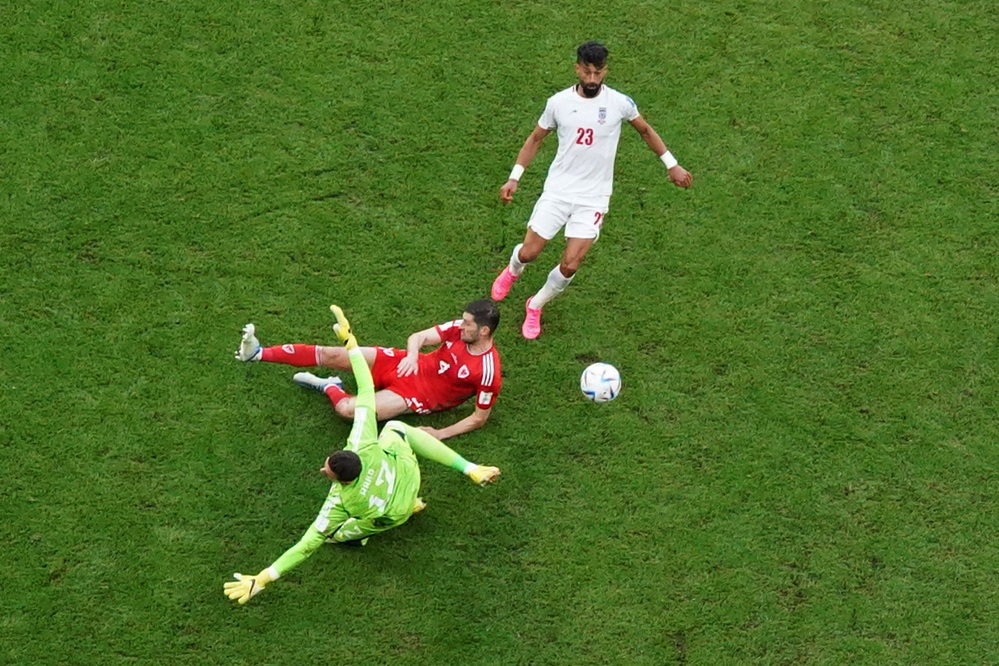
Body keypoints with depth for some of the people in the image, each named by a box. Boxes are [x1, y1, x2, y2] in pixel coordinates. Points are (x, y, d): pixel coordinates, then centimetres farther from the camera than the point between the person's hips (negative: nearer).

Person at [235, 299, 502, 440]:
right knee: (332, 355, -7)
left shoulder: (488, 372, -24)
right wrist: (412, 354, -28)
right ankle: (260, 353, 3)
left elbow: (480, 418, -15)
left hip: (418, 397, -5)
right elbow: (419, 337, -5)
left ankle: (330, 387, 10)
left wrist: (441, 434, -21)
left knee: (348, 409, -26)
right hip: (410, 367, 5)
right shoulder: (459, 328, -8)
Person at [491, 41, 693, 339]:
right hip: (557, 190, 1)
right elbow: (535, 139, 10)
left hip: (593, 198, -1)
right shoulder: (558, 102, -4)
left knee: (569, 266, -9)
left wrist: (672, 164, 12)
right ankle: (512, 271, 41)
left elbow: (645, 130, 13)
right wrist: (514, 178, 4)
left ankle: (535, 306, 20)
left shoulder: (620, 103, -6)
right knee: (528, 253, 1)